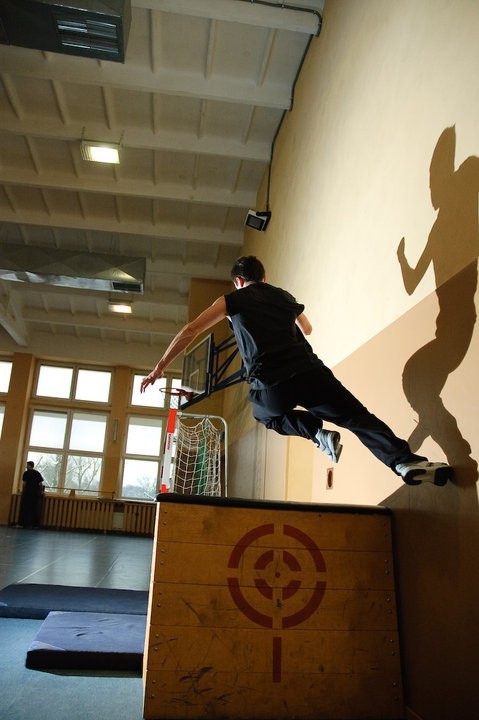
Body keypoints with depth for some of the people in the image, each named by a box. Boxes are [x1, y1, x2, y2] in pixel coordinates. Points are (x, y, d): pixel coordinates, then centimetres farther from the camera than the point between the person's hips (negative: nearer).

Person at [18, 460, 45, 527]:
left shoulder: (26, 473, -3)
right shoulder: (38, 473, 8)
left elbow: (24, 483, -7)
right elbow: (41, 484, 5)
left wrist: (23, 490, 7)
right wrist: (41, 491, 18)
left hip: (28, 492, -3)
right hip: (36, 493, 3)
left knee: (26, 508, 4)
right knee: (35, 509, 7)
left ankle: (25, 523, 1)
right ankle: (35, 524, 6)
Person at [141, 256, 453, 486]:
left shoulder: (232, 300, 17)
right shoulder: (284, 296, 26)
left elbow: (190, 331, 13)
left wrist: (159, 368, 19)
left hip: (270, 386, -2)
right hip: (309, 370, 2)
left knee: (267, 414, 31)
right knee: (358, 417, 6)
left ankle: (316, 432, 7)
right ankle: (405, 460, -16)